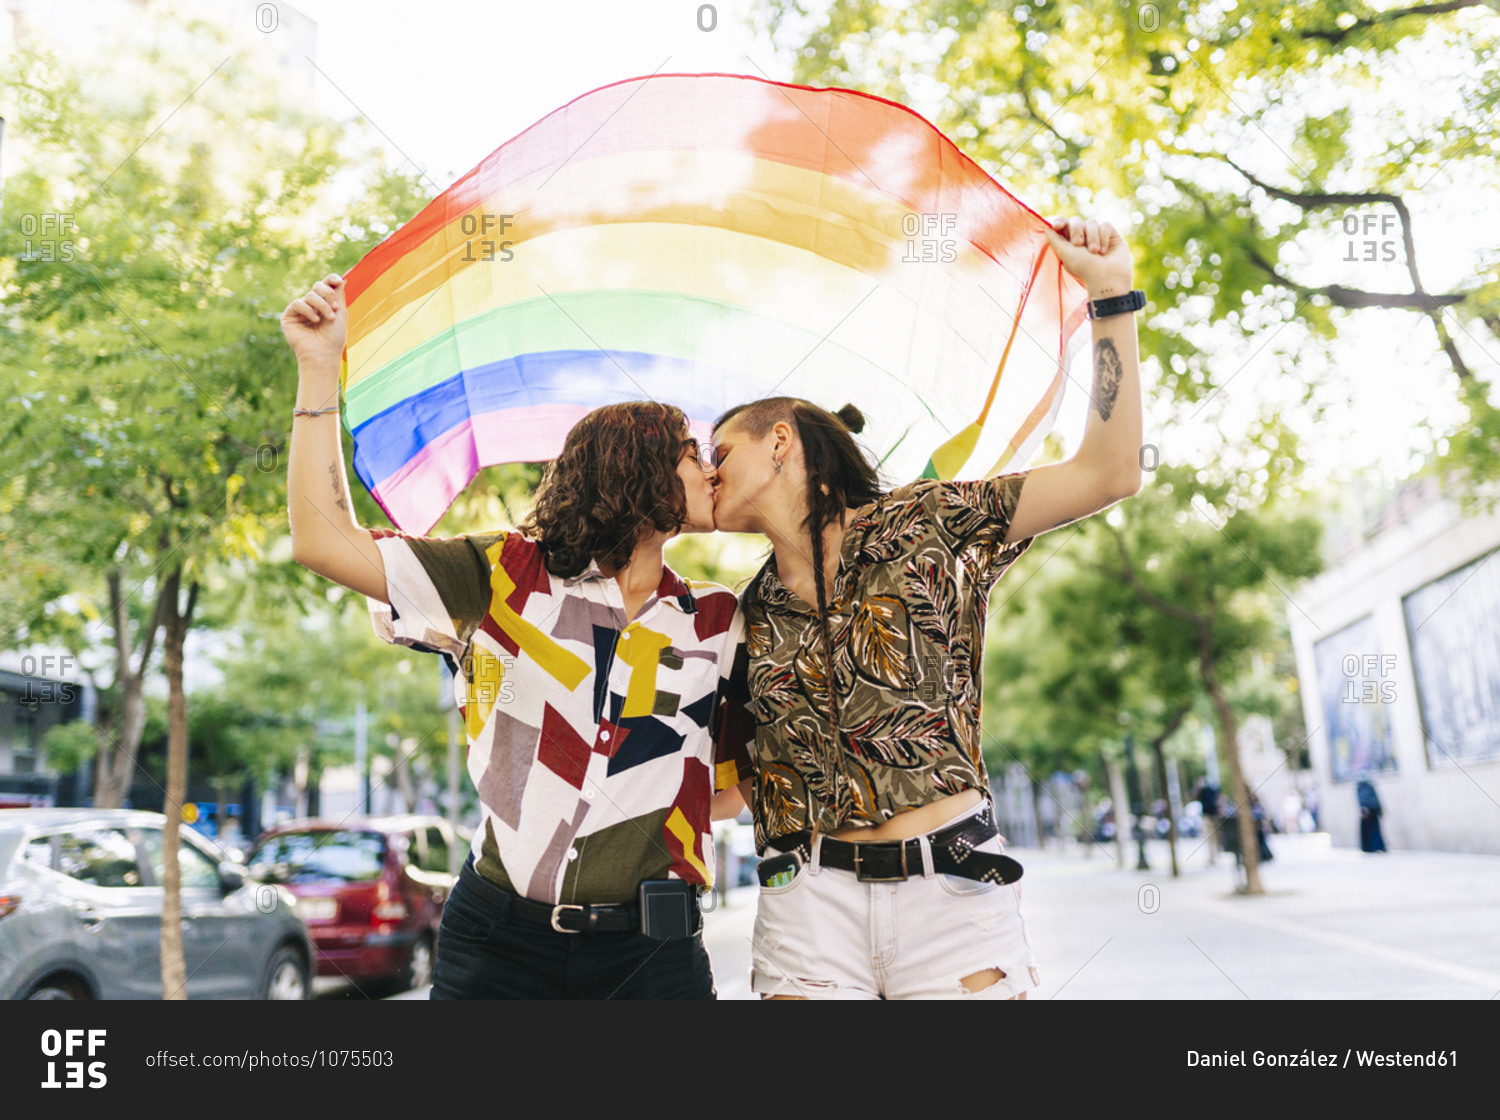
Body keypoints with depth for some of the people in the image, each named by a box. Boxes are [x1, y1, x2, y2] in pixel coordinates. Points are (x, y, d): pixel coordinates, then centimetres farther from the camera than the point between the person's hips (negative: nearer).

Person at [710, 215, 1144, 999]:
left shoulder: (923, 527, 1)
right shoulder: (749, 616, 11)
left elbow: (1107, 474, -5)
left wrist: (1110, 296, -7)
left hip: (954, 891, -2)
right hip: (813, 905, 3)